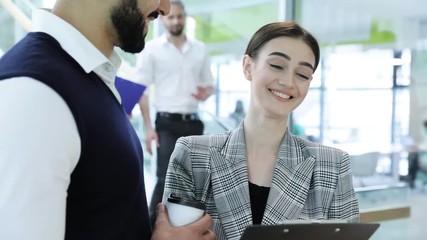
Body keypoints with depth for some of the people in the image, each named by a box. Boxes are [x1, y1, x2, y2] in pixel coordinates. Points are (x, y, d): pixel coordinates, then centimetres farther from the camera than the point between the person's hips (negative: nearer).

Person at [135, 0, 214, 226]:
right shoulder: (152, 49, -2)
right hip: (167, 123, -4)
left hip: (193, 122, 4)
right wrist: (148, 127, -11)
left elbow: (209, 84, 16)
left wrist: (206, 93, -9)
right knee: (166, 178, -11)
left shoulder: (200, 49, 9)